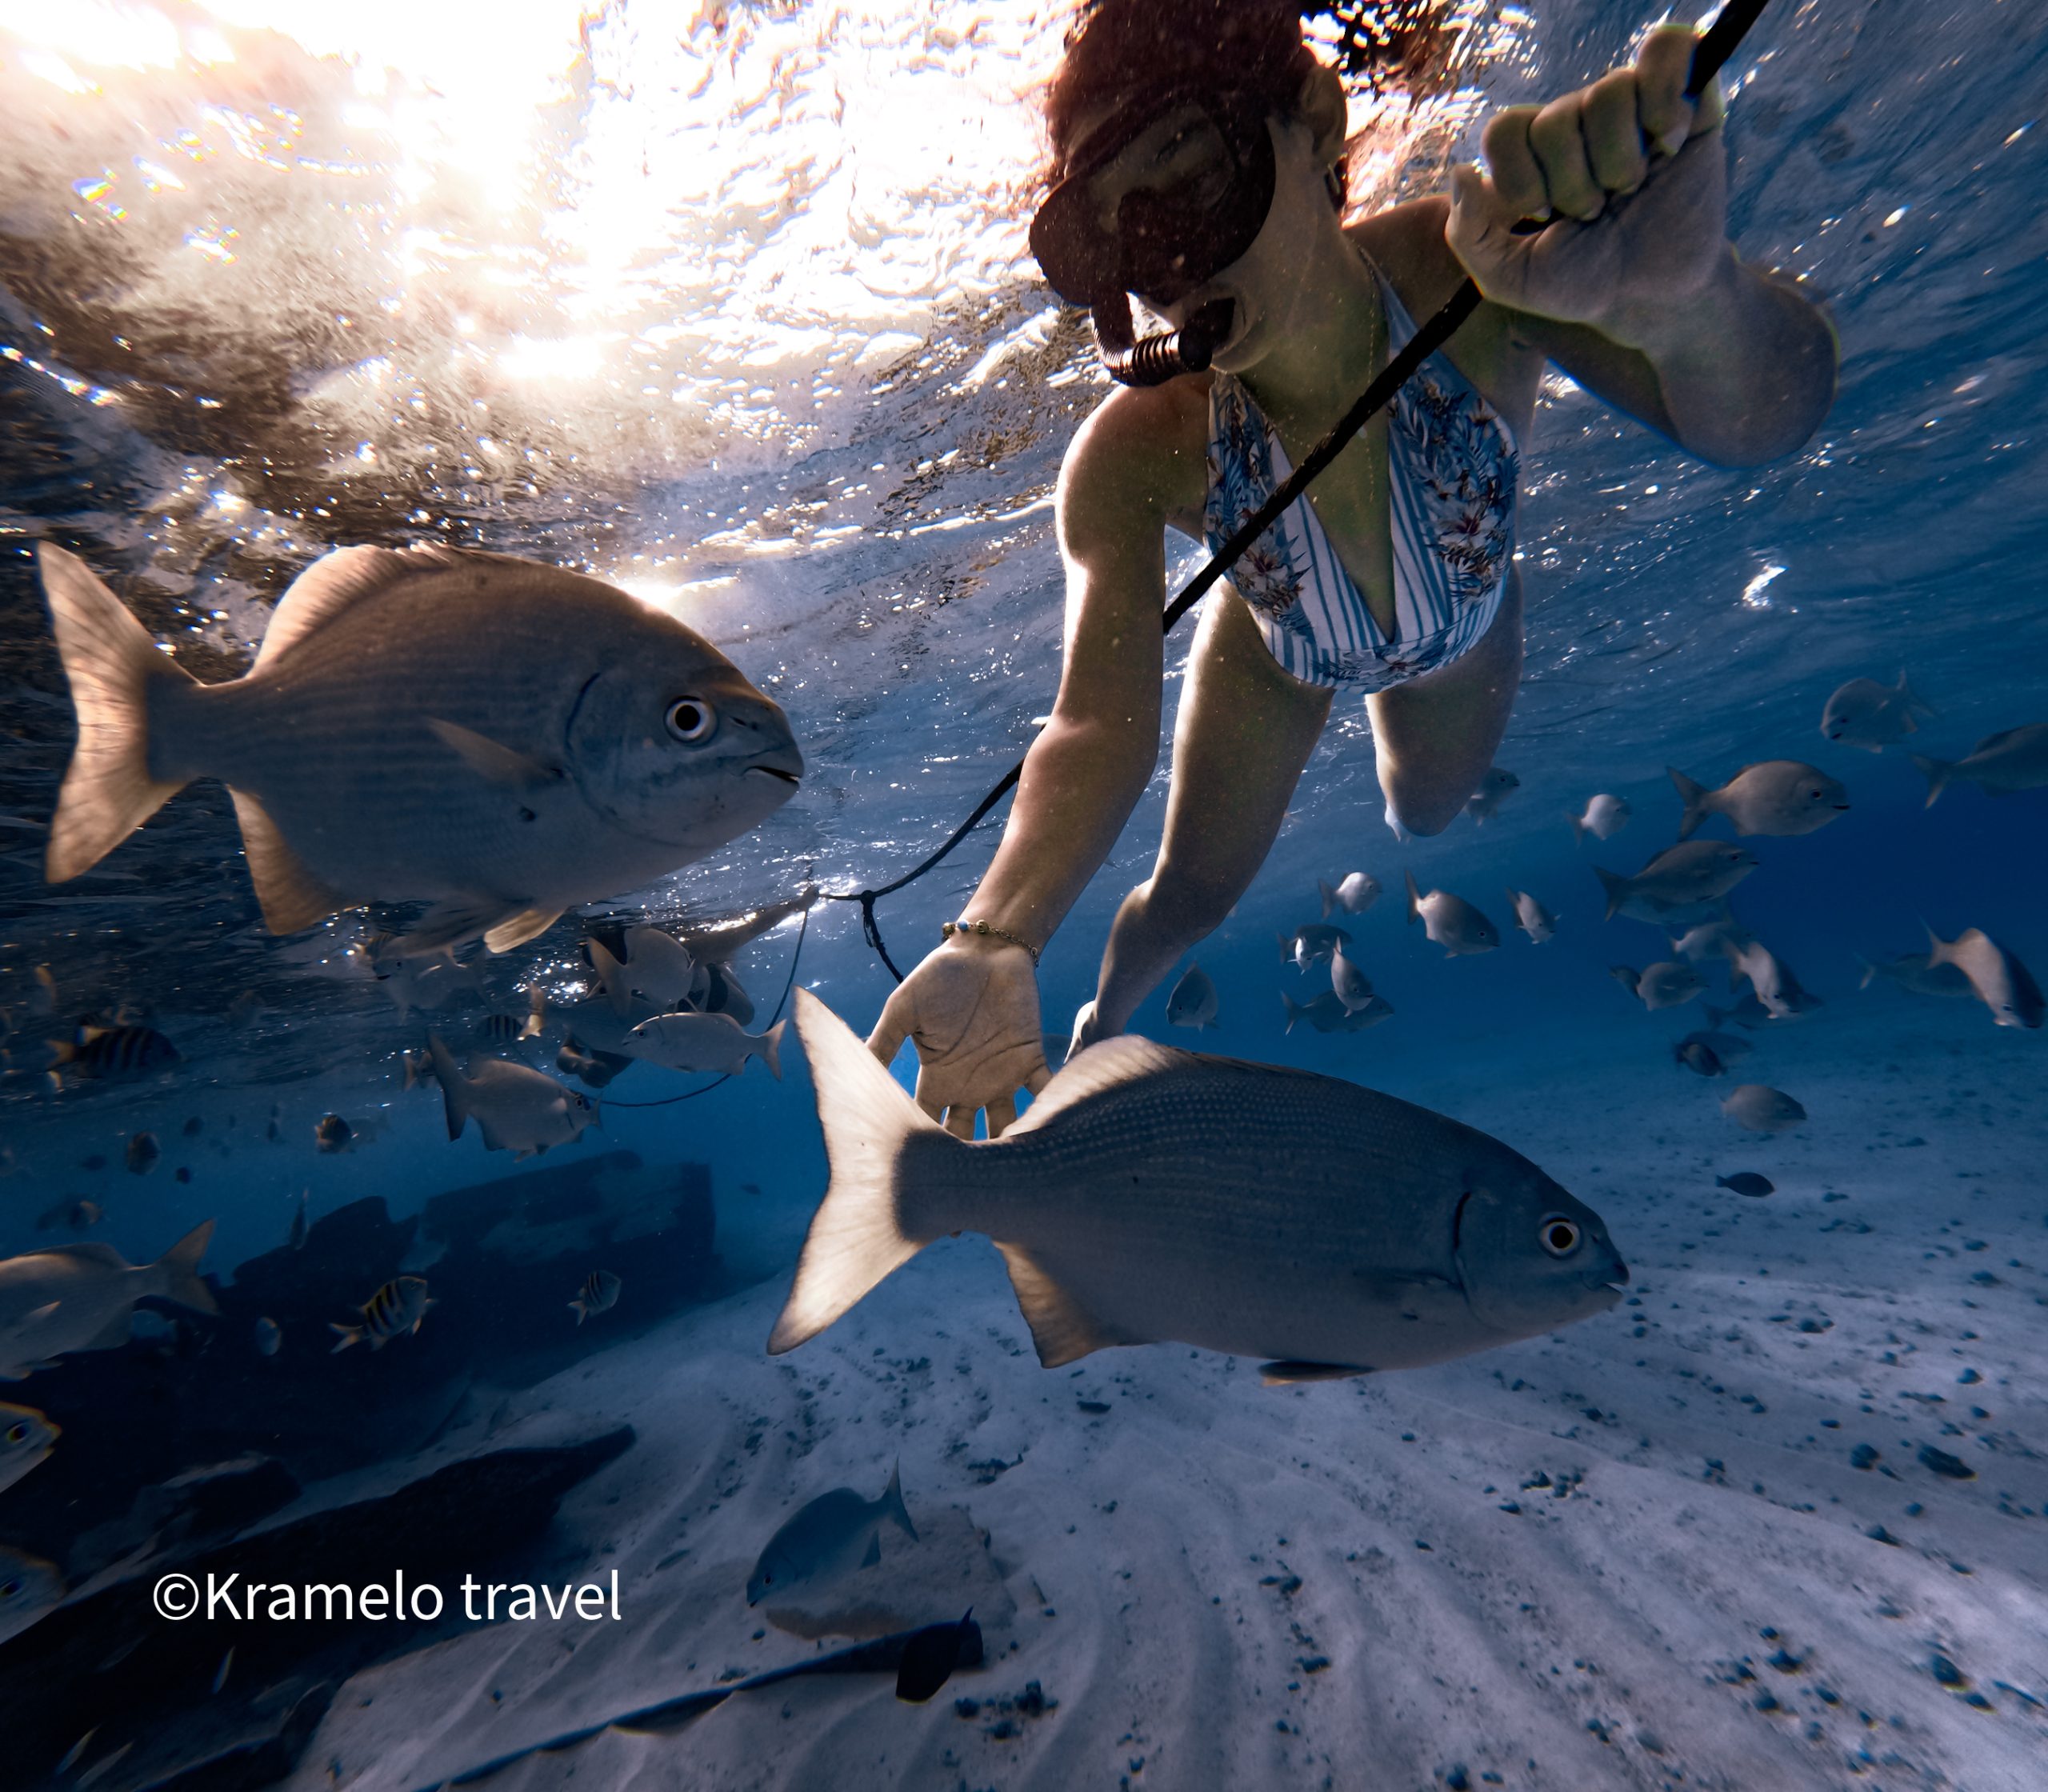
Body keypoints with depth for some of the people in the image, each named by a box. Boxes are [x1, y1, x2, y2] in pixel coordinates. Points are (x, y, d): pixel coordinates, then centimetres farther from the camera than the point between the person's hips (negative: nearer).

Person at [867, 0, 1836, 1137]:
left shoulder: (1470, 268, -37)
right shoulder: (1130, 455, -36)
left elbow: (1757, 423, -46)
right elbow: (1100, 727, -43)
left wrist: (1682, 294, -71)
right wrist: (995, 939, -59)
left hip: (1462, 625, 2)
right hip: (1277, 647, -1)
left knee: (1423, 815, 24)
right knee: (1190, 896, 4)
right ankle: (1105, 1022, 41)